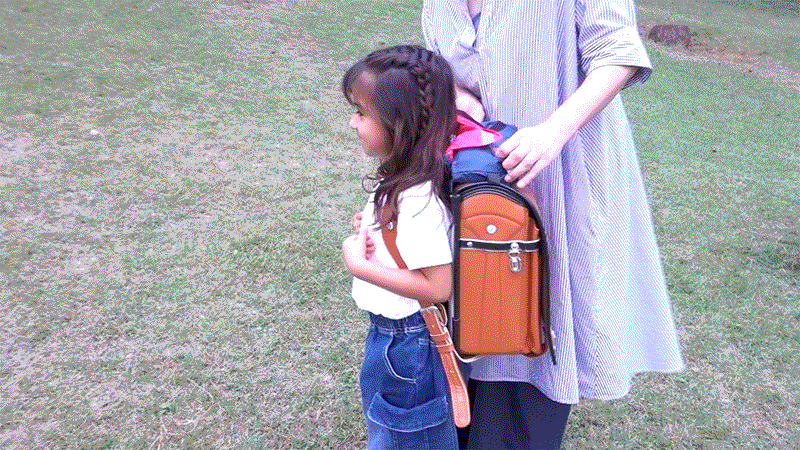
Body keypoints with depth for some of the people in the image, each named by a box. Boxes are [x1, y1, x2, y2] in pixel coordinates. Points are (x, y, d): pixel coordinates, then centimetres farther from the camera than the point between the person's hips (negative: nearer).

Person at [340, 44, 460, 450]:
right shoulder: (402, 177, -2)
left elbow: (436, 286, -30)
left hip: (409, 341, -9)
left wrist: (358, 265, -26)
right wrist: (369, 231, -5)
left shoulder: (418, 200, -30)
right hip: (390, 332, 9)